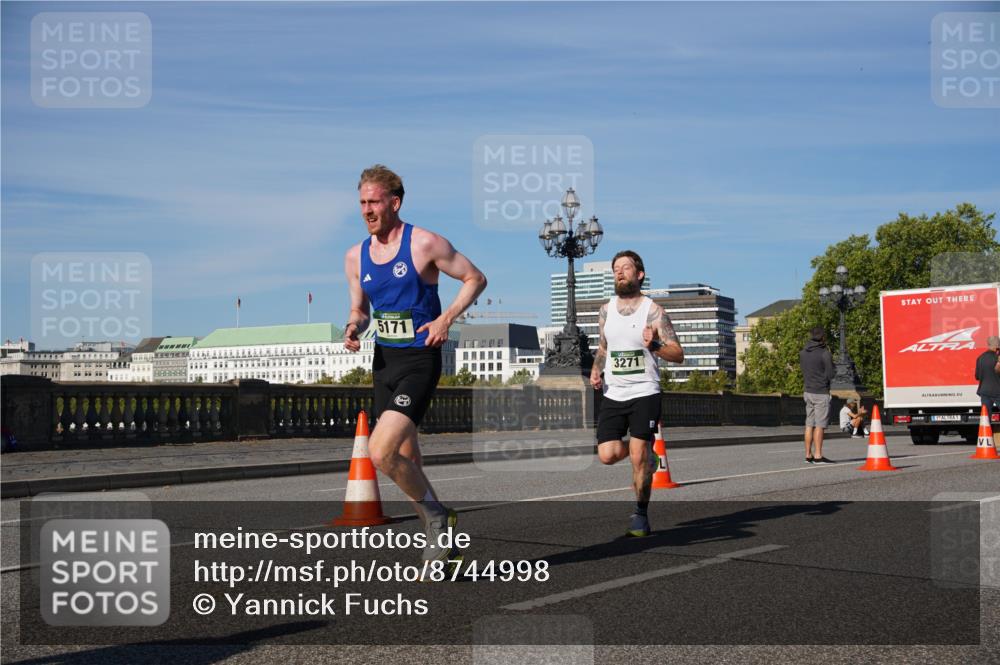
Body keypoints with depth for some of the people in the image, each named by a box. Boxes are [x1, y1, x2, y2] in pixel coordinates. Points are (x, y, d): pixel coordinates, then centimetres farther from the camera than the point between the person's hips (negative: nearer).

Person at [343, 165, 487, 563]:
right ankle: (439, 531, 30)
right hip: (383, 361, 7)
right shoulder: (355, 257, 7)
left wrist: (447, 318, -15)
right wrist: (353, 328, -4)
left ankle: (436, 516, 5)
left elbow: (475, 279, -2)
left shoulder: (425, 243, -9)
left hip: (419, 361, -7)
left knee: (380, 453, -19)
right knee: (407, 463, 12)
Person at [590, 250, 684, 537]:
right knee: (607, 455, -6)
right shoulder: (606, 310, 9)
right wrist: (596, 371, 5)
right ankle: (646, 455, 26)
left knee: (638, 456, -6)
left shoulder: (653, 311, -6)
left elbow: (678, 355, -8)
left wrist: (654, 345, -27)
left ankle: (641, 514, 13)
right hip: (612, 395, 4)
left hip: (644, 394, -4)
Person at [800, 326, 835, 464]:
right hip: (821, 393, -6)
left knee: (809, 424, 9)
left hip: (808, 392, 6)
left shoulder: (802, 353, 7)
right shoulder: (824, 353, -13)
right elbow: (830, 375, -12)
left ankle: (808, 455, 12)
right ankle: (818, 456, -4)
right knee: (819, 425, -4)